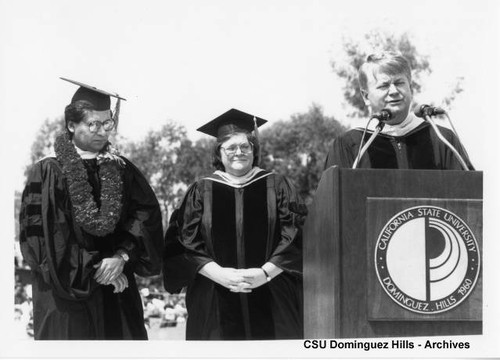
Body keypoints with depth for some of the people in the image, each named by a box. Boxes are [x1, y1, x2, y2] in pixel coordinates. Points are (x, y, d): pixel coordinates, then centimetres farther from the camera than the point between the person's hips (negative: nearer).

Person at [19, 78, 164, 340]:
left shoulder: (121, 169, 9)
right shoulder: (48, 173, -4)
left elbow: (147, 215, 0)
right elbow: (41, 233, -10)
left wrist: (122, 256, -16)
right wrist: (93, 267, -12)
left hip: (118, 291, 3)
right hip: (67, 293, -3)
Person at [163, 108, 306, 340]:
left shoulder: (277, 187, 7)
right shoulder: (201, 192, 8)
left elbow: (296, 239, 0)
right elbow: (184, 244, 0)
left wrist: (265, 273, -13)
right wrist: (219, 274, -13)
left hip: (272, 301, 0)